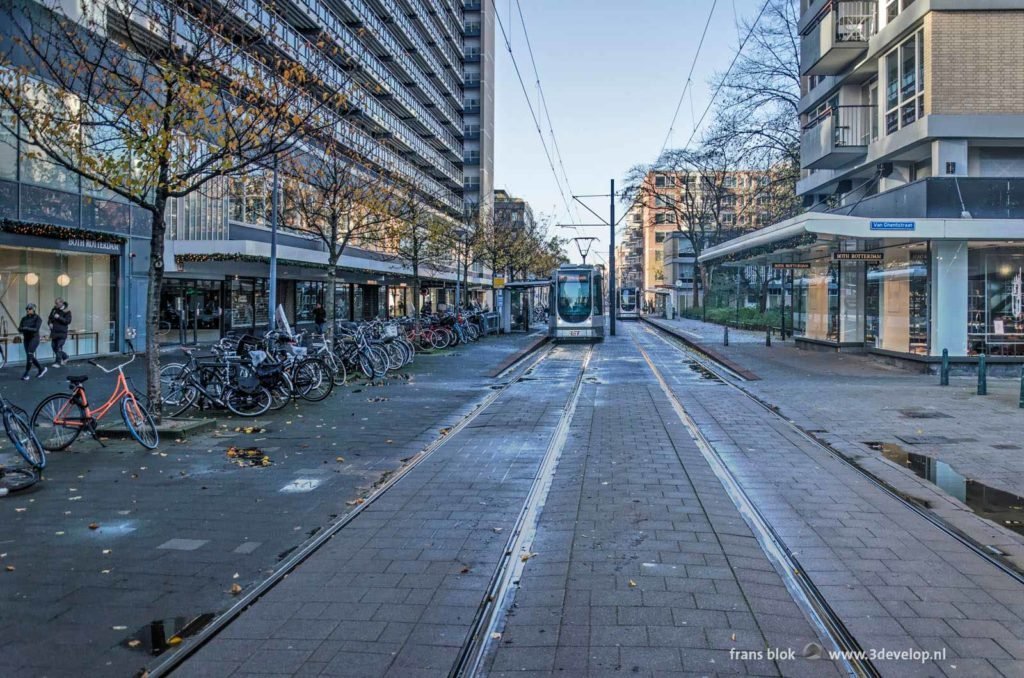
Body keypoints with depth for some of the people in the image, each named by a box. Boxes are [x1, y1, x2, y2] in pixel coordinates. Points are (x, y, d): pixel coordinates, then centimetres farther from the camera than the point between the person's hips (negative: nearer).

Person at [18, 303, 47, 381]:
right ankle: (42, 369, 28)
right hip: (26, 339, 7)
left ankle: (26, 374, -7)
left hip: (34, 338, -6)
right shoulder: (24, 319, 8)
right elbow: (19, 328, 0)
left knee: (29, 355, -13)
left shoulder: (37, 318, -8)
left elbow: (36, 329, -18)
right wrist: (23, 329, -22)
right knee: (30, 357, 10)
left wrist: (26, 328, -29)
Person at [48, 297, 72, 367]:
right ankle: (65, 357, 28)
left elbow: (68, 321, -15)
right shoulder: (54, 310, 10)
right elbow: (49, 318, 20)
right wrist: (50, 323, -1)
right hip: (54, 332, 6)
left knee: (59, 347, -9)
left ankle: (58, 362, -5)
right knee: (54, 347, 10)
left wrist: (59, 317, -22)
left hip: (62, 332, -6)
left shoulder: (66, 312, -7)